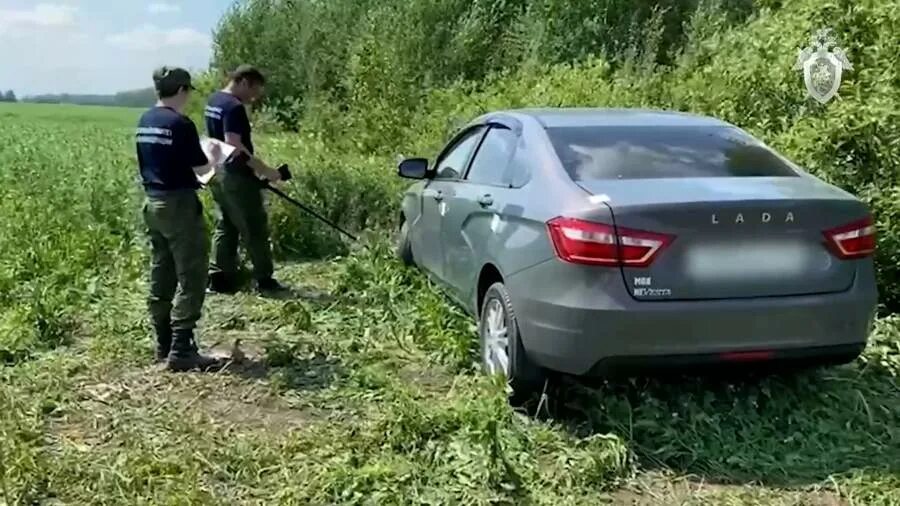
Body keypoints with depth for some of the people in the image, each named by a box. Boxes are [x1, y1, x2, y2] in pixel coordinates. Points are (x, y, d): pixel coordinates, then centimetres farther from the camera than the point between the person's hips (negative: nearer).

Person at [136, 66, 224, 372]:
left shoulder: (144, 123, 9)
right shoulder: (180, 124, -15)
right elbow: (201, 168, -12)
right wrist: (214, 156, 8)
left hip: (152, 203, 9)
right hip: (179, 204, -9)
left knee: (161, 278, 13)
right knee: (191, 278, -4)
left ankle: (164, 345, 19)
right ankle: (181, 351, -7)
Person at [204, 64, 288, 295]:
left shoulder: (213, 101, 12)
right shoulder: (234, 107, -18)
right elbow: (234, 145, -26)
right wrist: (264, 169, -24)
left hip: (219, 174, 10)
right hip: (236, 177, -10)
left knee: (225, 227, 13)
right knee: (255, 228, 0)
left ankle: (219, 278, 14)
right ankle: (264, 279, 7)